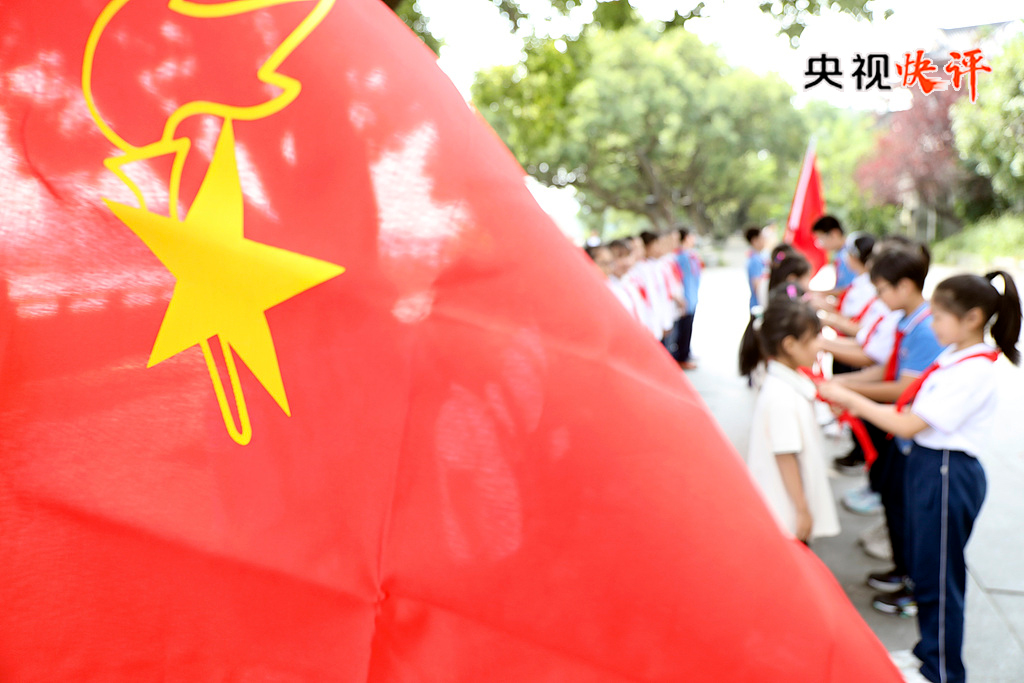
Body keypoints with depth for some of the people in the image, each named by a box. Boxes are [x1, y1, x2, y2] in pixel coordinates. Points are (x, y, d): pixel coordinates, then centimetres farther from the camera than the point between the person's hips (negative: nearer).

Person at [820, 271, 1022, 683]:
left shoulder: (973, 371, -23)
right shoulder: (954, 356, 5)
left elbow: (909, 426, -23)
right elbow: (917, 410, 8)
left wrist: (850, 399, -18)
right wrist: (864, 408, -1)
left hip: (947, 474, -9)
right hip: (927, 464, 9)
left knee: (938, 576, 5)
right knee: (922, 565, 21)